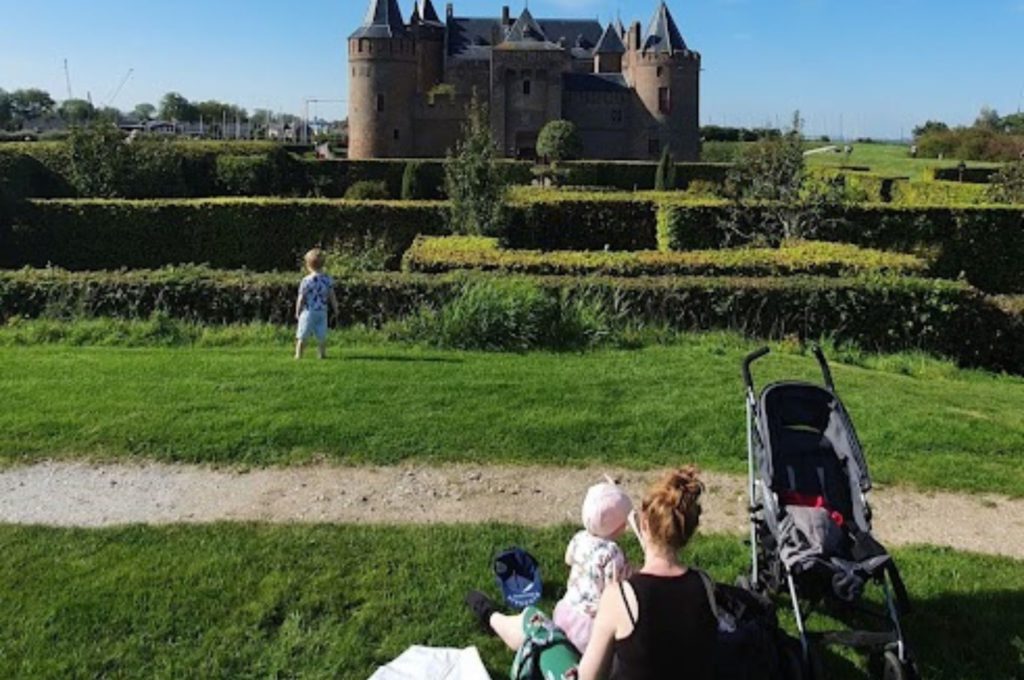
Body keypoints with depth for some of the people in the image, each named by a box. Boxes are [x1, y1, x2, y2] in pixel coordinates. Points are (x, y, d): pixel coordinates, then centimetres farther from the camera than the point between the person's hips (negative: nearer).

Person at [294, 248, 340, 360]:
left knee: (302, 336, 6)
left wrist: (297, 312, 1)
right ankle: (322, 353, 16)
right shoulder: (327, 279, -3)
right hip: (322, 312, 4)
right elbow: (332, 296, 4)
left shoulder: (306, 281, -14)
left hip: (308, 312, -3)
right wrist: (335, 309, 16)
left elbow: (301, 298, -10)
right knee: (322, 335, 13)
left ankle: (298, 354, 9)